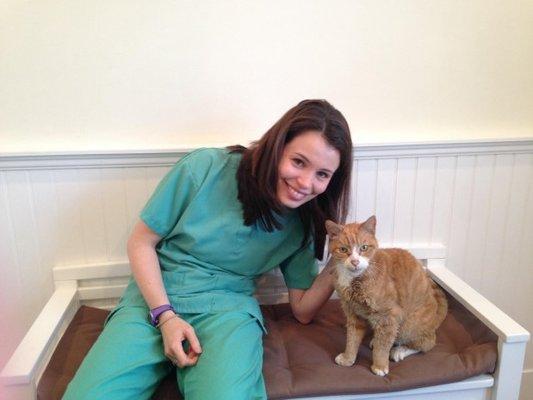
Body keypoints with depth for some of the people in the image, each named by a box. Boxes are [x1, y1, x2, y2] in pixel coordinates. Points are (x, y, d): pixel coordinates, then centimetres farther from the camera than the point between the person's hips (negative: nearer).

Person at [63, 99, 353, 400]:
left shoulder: (303, 222, 1)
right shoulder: (206, 168, -10)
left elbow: (303, 310, 7)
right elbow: (141, 242, -2)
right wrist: (165, 316, -12)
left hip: (227, 308, 1)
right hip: (154, 299, 0)